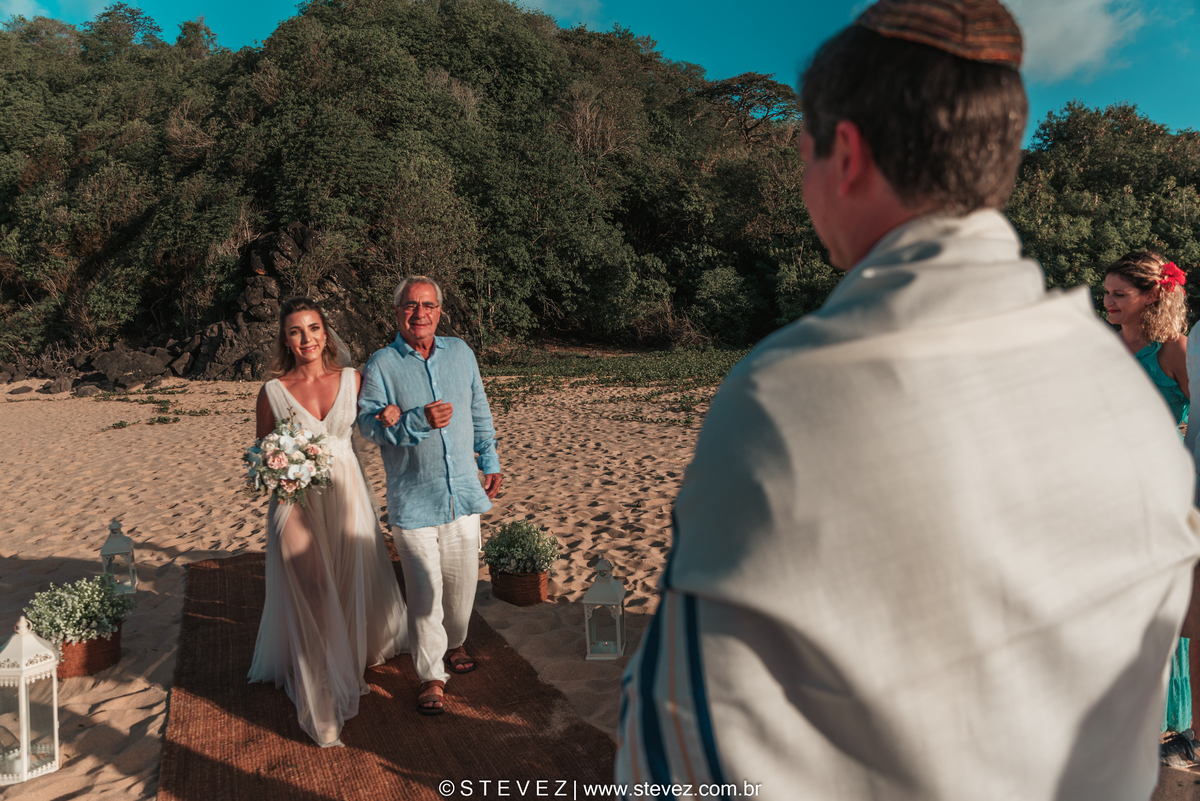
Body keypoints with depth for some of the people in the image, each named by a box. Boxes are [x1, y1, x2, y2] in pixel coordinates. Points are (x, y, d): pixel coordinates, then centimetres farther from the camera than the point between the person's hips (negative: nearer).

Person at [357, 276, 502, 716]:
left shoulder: (460, 352, 6)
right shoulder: (381, 364, -5)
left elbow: (479, 411, 15)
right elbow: (368, 424, -11)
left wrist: (490, 461, 17)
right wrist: (419, 420, -25)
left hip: (464, 491, 4)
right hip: (414, 498, -4)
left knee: (463, 579, 15)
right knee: (425, 589, 0)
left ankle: (453, 643, 41)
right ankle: (431, 675, 15)